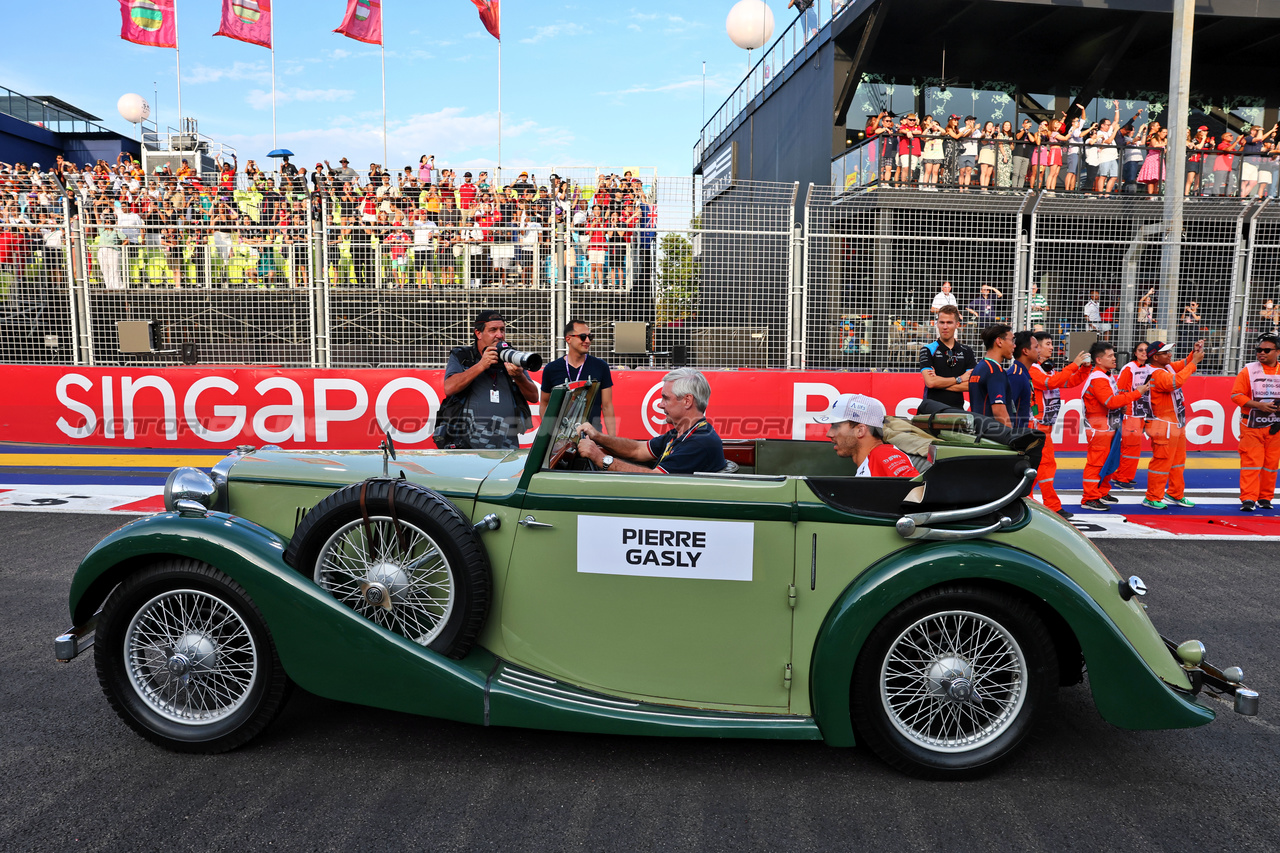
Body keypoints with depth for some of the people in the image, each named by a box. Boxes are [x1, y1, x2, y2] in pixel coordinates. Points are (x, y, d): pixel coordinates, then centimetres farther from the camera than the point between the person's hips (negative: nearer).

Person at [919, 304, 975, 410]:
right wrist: (959, 379, -1)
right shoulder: (927, 350, 3)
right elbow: (930, 382, -10)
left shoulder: (966, 352, 12)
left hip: (957, 409, 2)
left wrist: (941, 383, -6)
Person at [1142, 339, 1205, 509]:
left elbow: (1184, 364, 20)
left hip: (1177, 424, 10)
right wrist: (1194, 362, -28)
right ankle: (1152, 498, 2)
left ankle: (1175, 495, 27)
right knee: (1162, 462, -5)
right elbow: (1175, 382, -35)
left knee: (1178, 461, 17)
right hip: (1164, 426, -10)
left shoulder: (1168, 367, 9)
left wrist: (1195, 353, 0)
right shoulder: (1156, 374, -20)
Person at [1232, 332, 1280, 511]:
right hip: (1252, 425, -3)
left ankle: (1265, 498, 19)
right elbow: (1236, 394, -6)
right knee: (1251, 463, -7)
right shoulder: (1249, 371, -3)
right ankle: (1248, 499, -7)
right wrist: (1258, 405, -18)